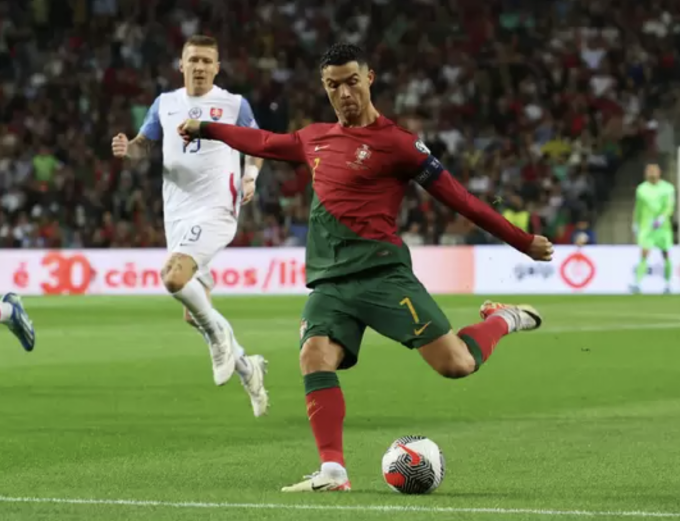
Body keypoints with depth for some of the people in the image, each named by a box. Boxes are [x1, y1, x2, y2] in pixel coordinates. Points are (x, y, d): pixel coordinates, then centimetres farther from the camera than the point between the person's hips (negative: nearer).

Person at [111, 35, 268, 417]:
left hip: (215, 210, -5)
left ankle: (218, 331, -5)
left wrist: (251, 177, -4)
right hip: (177, 215, 5)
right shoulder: (166, 103, 10)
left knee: (173, 278, -30)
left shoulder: (234, 104, 1)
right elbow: (144, 145, 16)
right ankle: (248, 369, 27)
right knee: (195, 315, 8)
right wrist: (127, 148, -7)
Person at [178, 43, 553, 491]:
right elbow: (265, 143, 37)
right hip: (329, 280, 5)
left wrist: (523, 242, 0)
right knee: (315, 356, -21)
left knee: (455, 363, -15)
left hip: (380, 271, -5)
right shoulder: (315, 139, 17)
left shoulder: (396, 143, -3)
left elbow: (457, 197, -1)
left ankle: (502, 321, 17)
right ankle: (334, 471, -19)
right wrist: (205, 129, 43)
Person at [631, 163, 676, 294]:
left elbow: (670, 207, -9)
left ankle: (668, 285, 16)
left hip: (663, 226, 0)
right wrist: (635, 224, 19)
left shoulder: (667, 188, -1)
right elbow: (638, 208, 16)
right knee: (644, 254, -14)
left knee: (666, 255, 5)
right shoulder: (642, 189, 5)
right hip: (646, 226, 0)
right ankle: (637, 284, -21)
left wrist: (661, 218, -26)